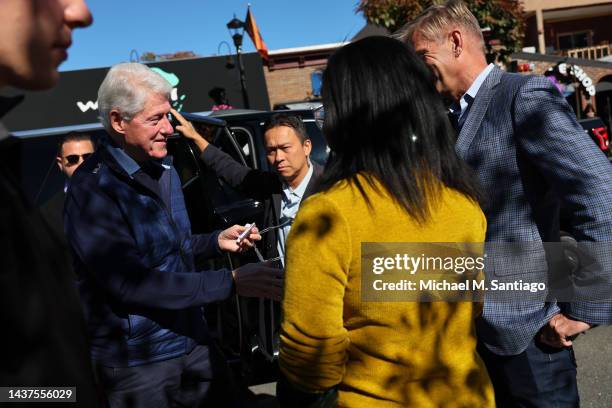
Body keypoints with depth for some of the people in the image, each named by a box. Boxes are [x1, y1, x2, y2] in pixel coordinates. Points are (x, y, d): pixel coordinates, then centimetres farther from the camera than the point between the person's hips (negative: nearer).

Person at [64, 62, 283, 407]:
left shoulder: (164, 169, 7)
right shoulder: (93, 189, -20)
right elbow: (131, 284, -27)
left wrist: (217, 241, 1)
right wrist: (232, 282, -28)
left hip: (192, 338, 7)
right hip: (137, 358, -7)